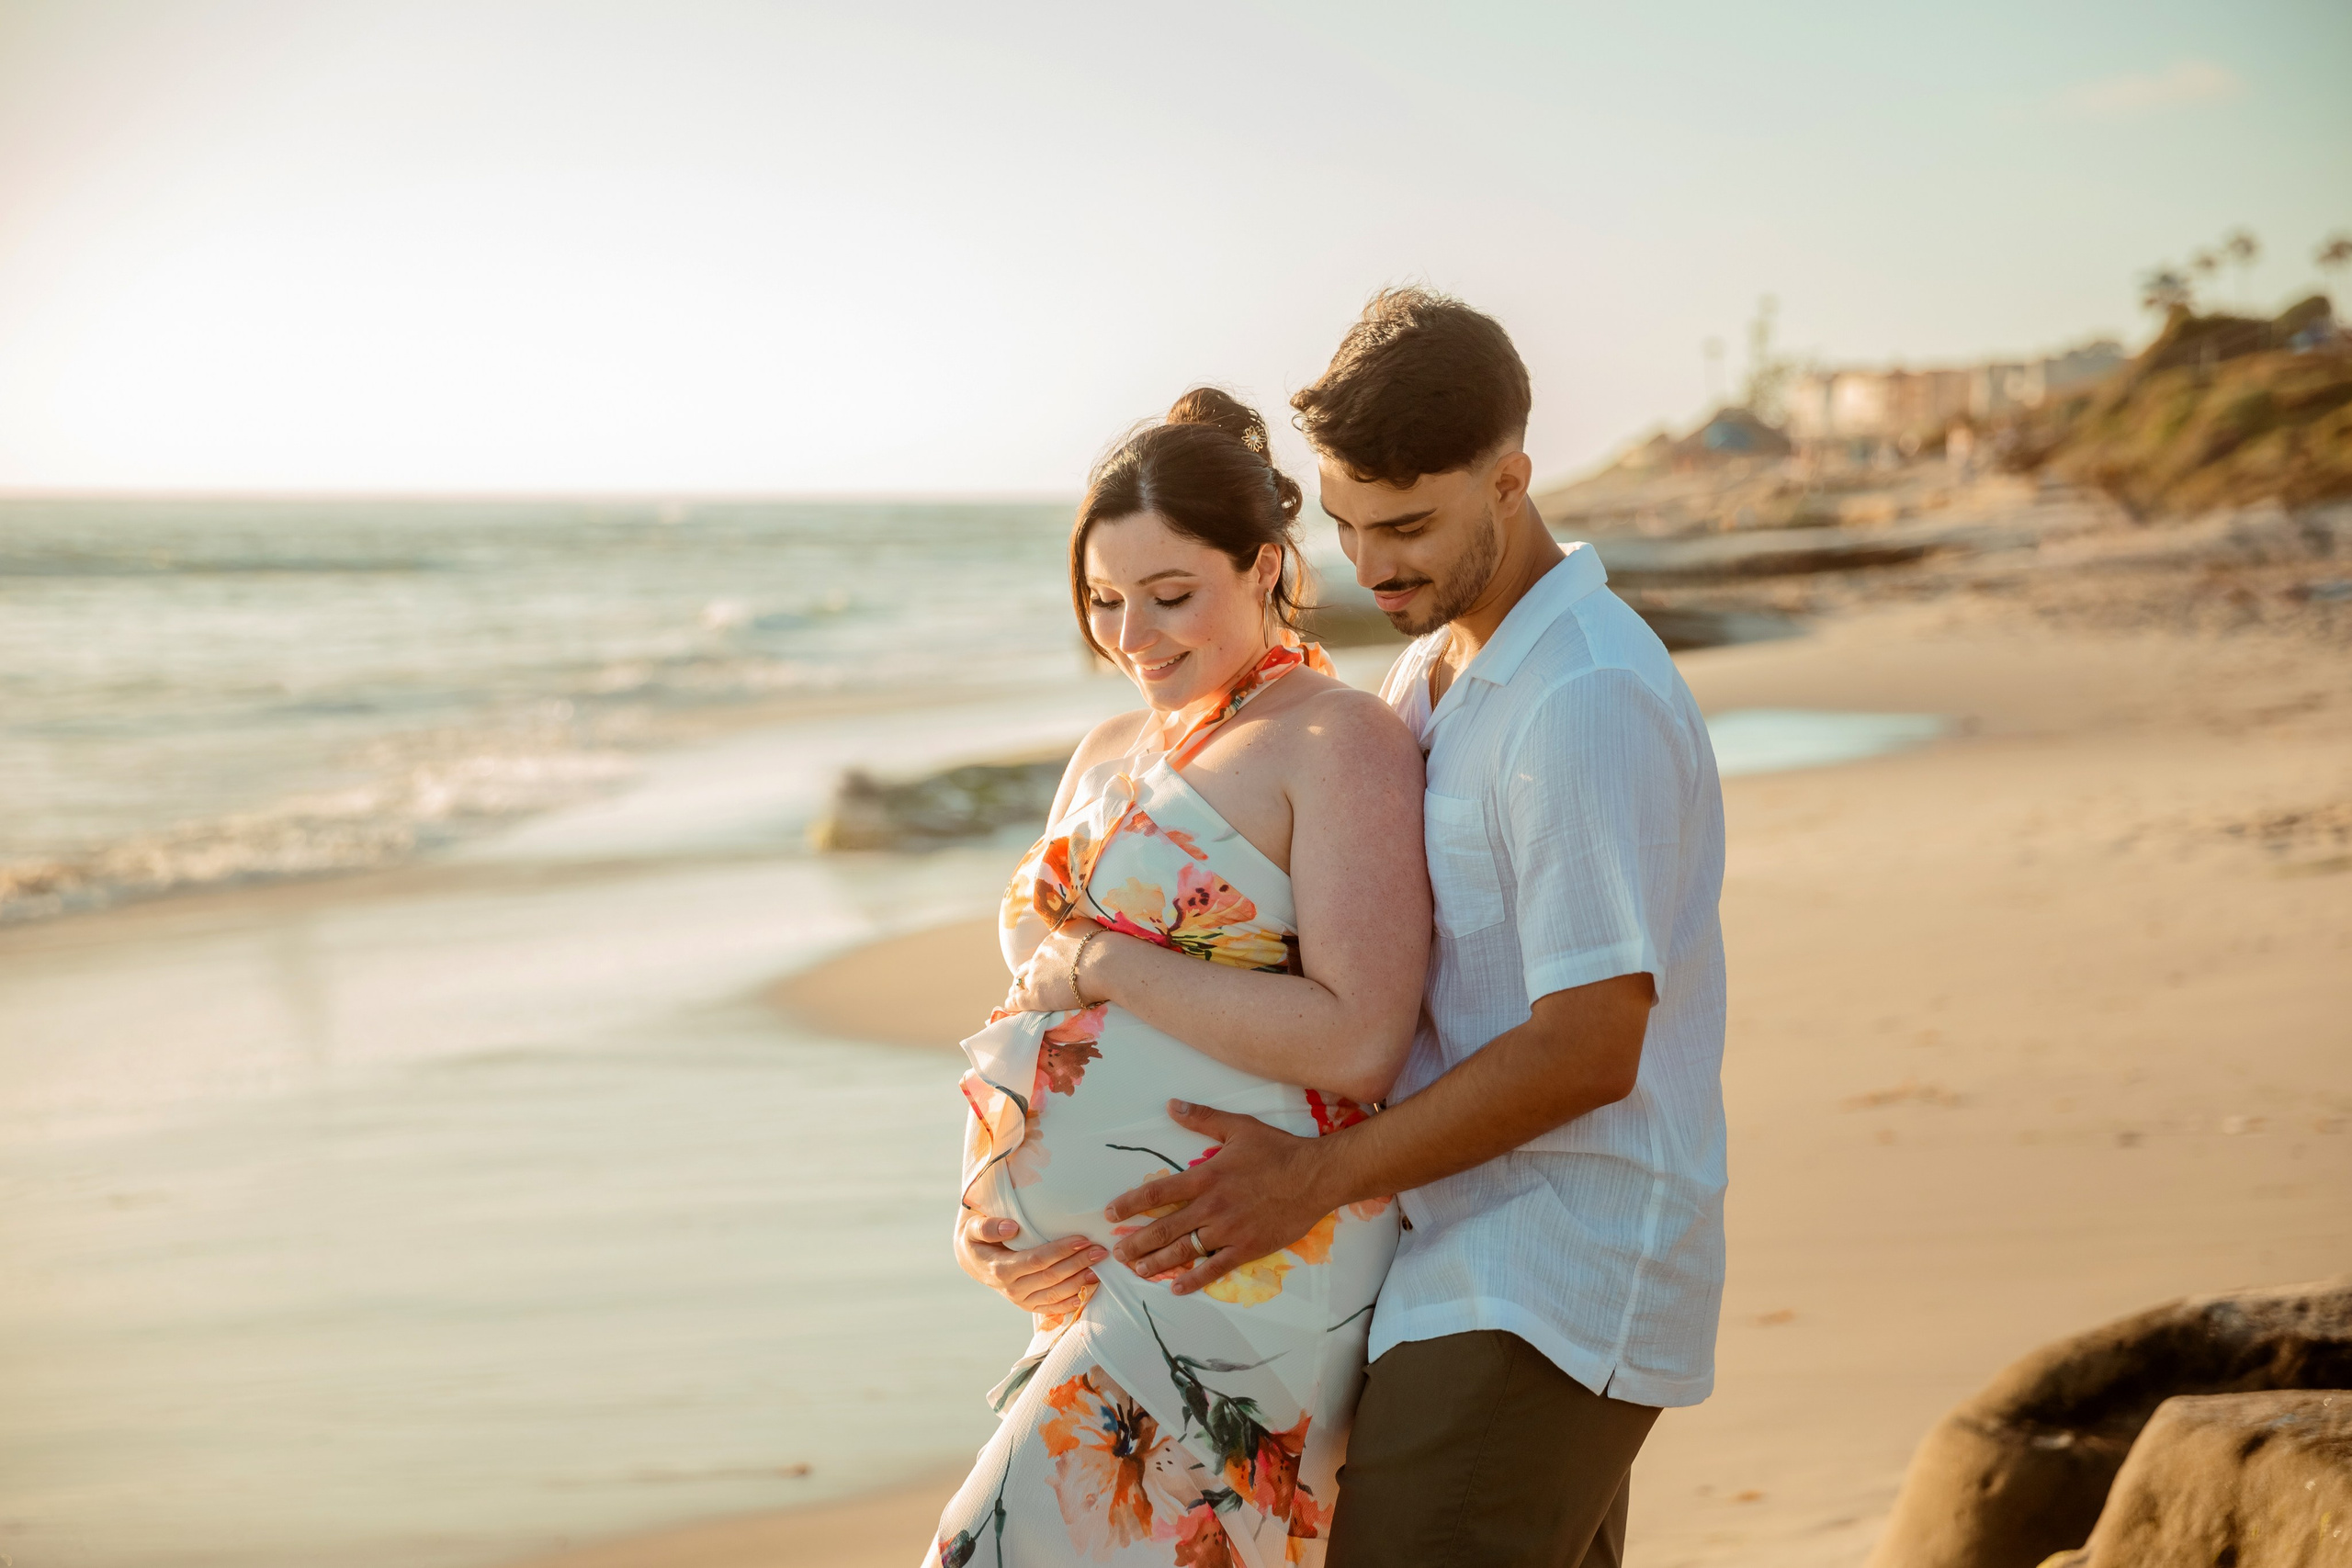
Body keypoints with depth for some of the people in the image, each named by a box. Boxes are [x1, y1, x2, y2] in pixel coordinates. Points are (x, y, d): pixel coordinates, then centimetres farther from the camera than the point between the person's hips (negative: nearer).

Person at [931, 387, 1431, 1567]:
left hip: (1250, 1275, -8)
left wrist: (1106, 963, -14)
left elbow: (1361, 1045, -19)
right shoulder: (1110, 753, 15)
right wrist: (984, 1218, 2)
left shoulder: (1340, 745, -8)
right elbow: (1030, 1022, 19)